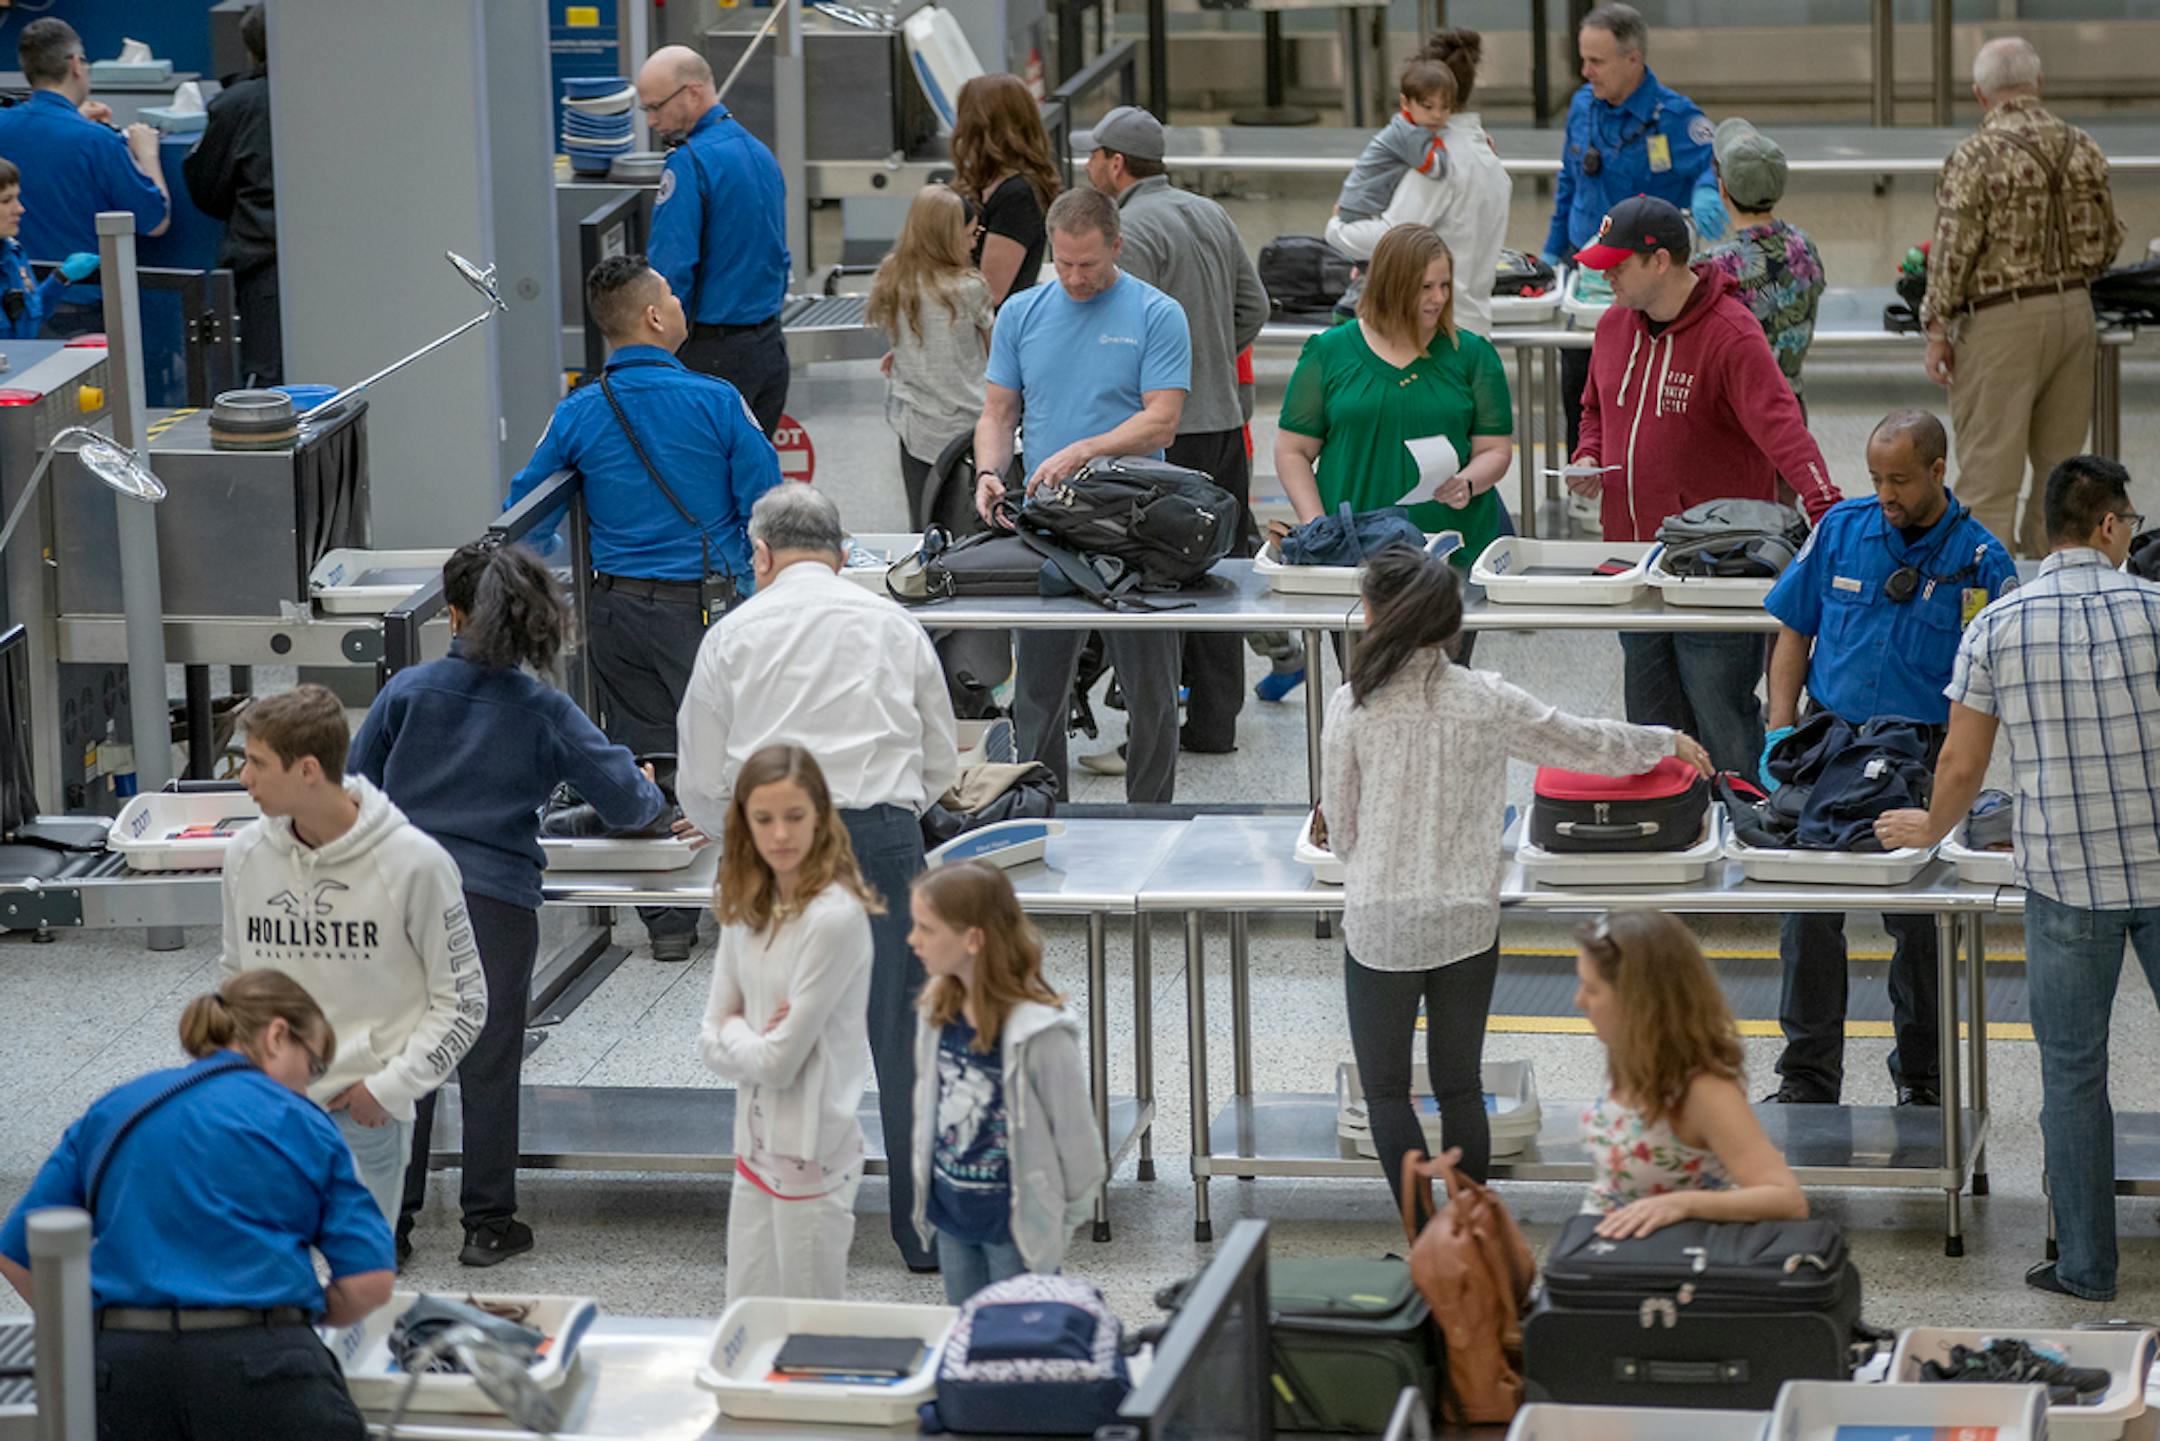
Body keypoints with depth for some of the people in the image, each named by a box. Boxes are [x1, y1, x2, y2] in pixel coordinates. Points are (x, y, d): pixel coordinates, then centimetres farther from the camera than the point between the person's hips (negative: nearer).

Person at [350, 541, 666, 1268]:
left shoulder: (408, 690, 0)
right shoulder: (543, 710, -4)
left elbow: (355, 789, 9)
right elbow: (623, 800, -3)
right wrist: (653, 797, 20)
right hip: (496, 899, -1)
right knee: (489, 1063, 8)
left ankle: (389, 1221, 12)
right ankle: (487, 1224, 14)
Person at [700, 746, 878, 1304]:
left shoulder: (835, 917, -19)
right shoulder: (745, 908, 6)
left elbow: (780, 1060, -18)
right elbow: (712, 1036, 6)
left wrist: (734, 1036, 0)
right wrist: (754, 1039, -13)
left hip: (811, 1151, -7)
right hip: (757, 1147, 7)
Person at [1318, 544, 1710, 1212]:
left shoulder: (1354, 705, -9)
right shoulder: (1488, 701, -4)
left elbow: (1339, 830, -2)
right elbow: (1586, 744, 9)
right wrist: (1668, 741, 27)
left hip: (1380, 925, -2)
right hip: (1468, 924, 2)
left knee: (1386, 1090, 8)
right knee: (1460, 1087, 14)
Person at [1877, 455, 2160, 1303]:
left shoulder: (1996, 628, -4)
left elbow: (1962, 766, -1)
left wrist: (1932, 829, 19)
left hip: (2064, 876, 0)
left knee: (2074, 1072, 8)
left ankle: (2086, 1266, 11)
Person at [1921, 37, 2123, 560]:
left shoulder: (1976, 156, -13)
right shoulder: (2082, 148, 3)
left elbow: (1953, 249, -14)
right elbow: (2109, 240, 9)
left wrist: (1937, 329, -7)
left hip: (2002, 319, -6)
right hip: (2074, 309, 6)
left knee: (1990, 463, -2)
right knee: (2060, 458, 15)